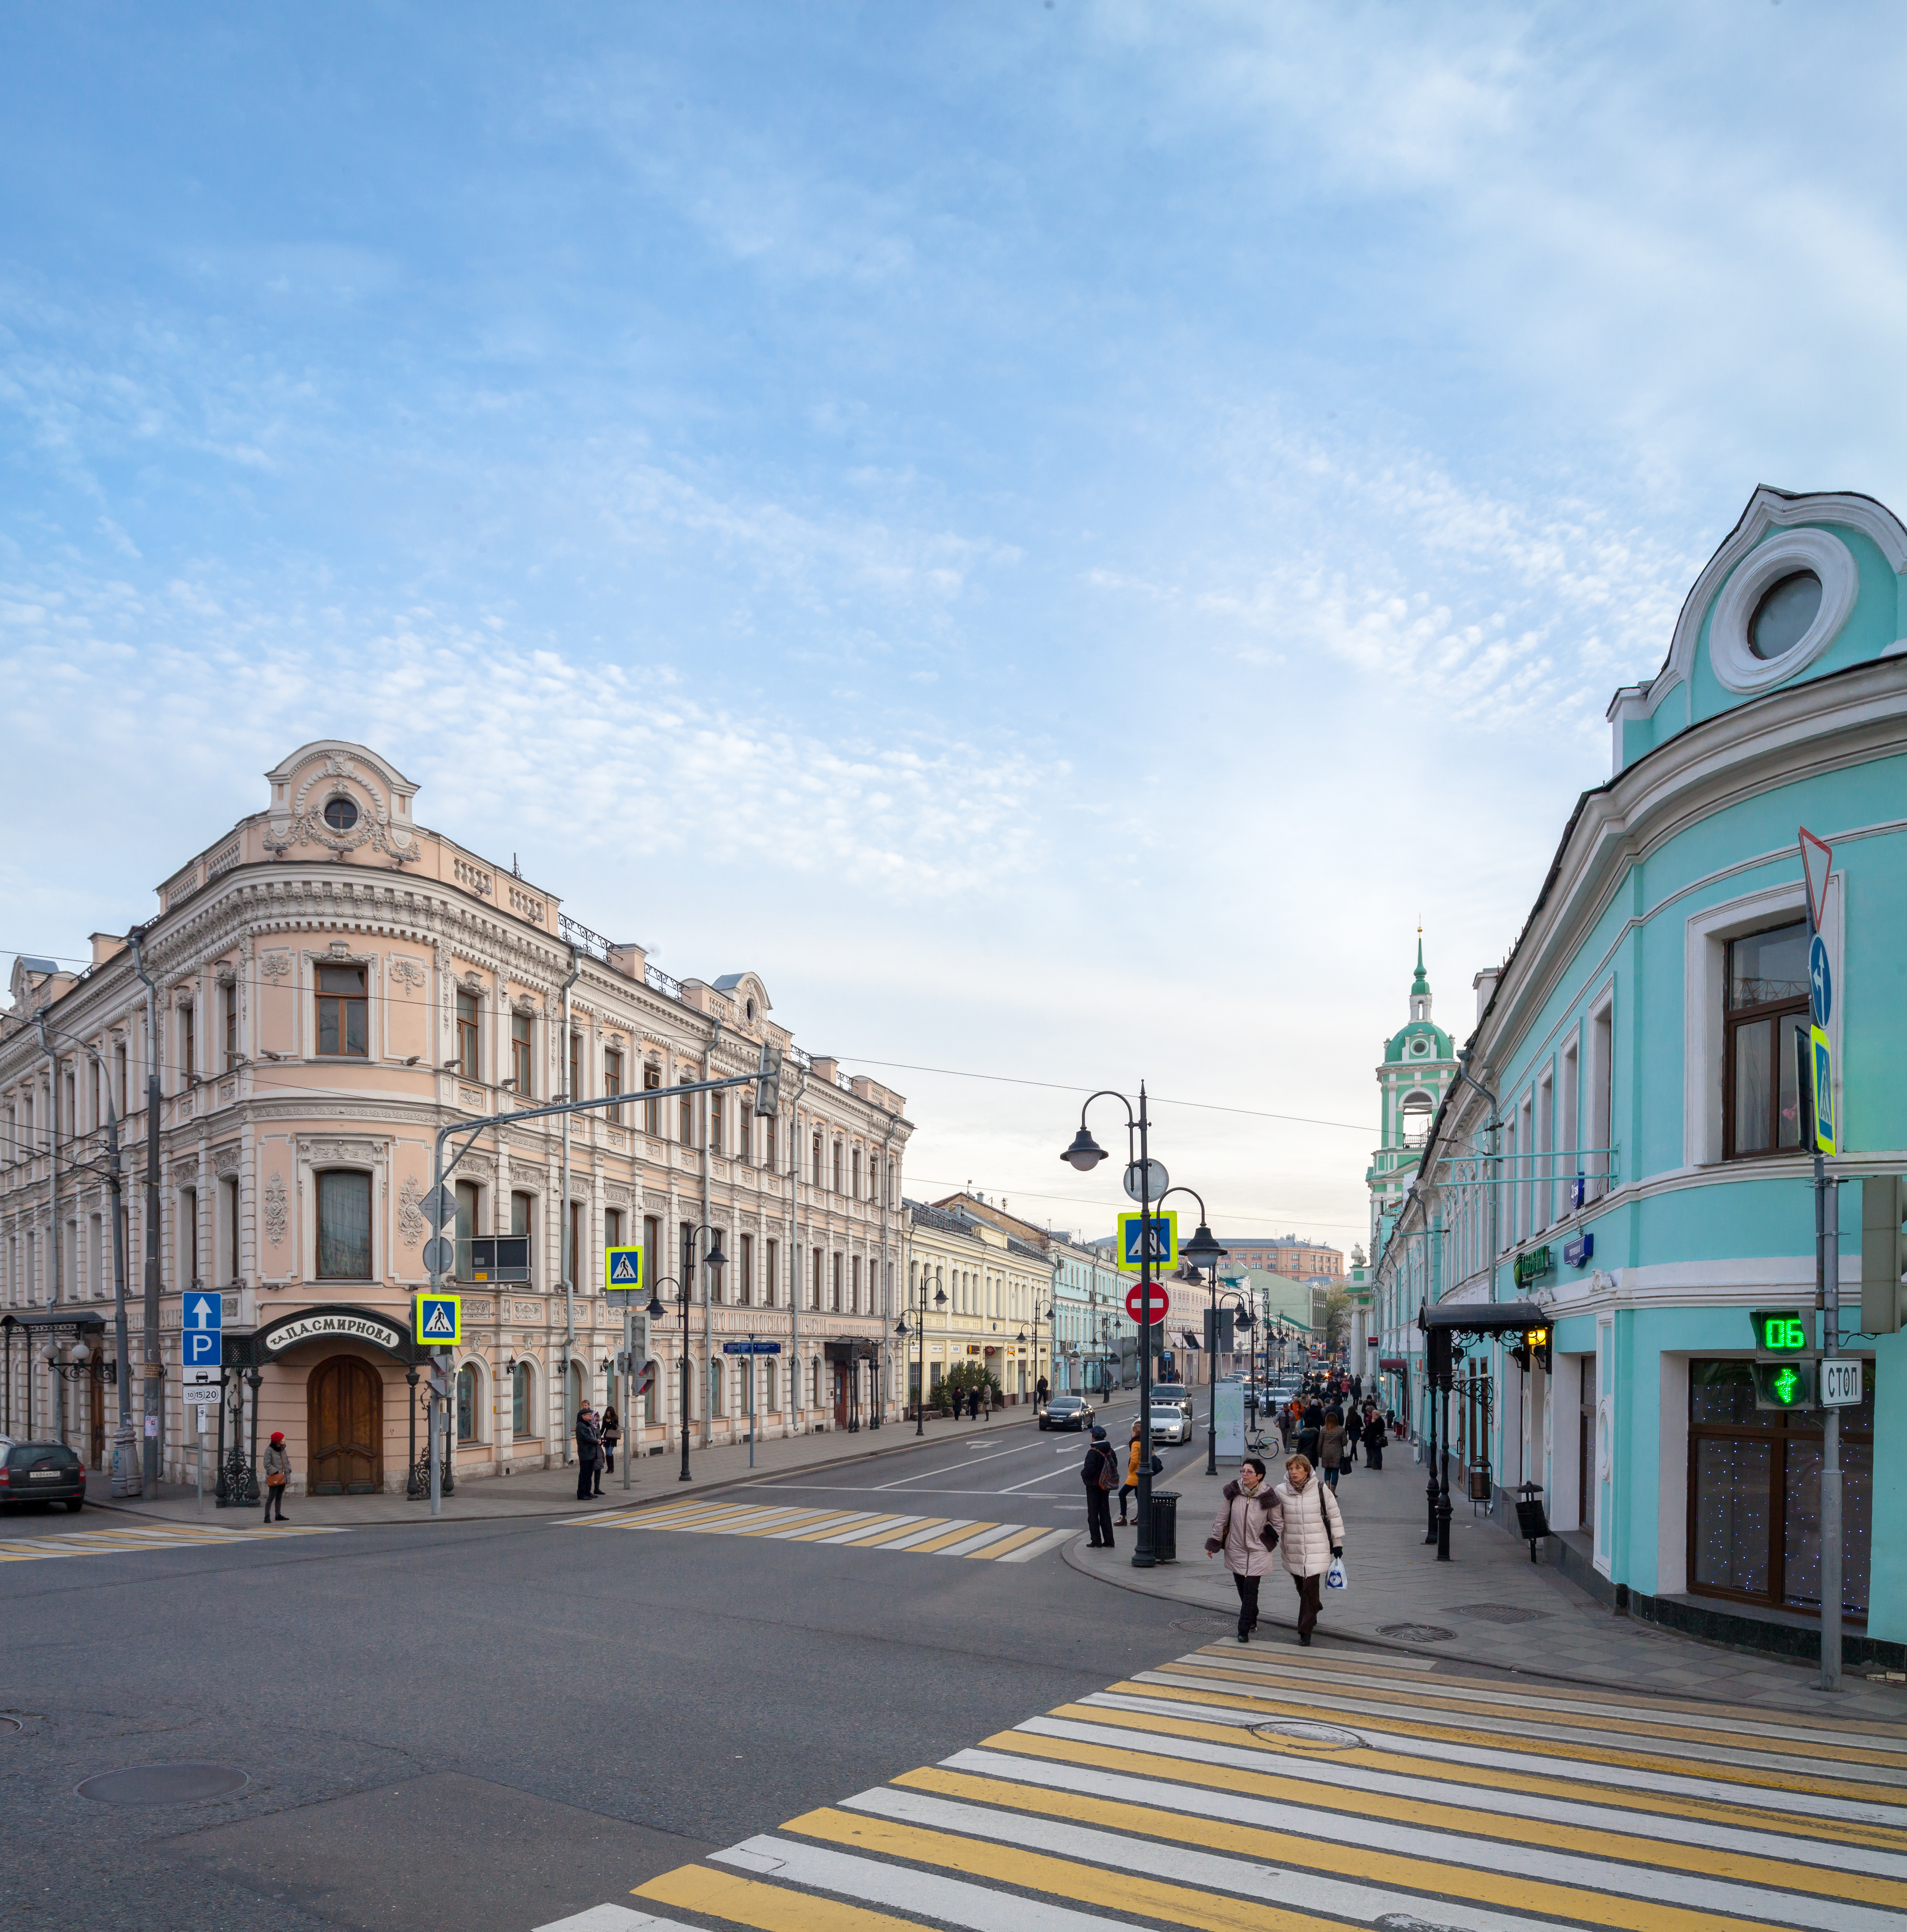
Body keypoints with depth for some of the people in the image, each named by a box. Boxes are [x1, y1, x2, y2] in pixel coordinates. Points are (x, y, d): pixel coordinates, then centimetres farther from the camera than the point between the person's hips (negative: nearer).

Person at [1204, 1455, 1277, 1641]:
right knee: (1242, 1589, 10)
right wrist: (1213, 1543, 5)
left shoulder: (1268, 1497, -8)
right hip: (1235, 1549, 2)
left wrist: (1270, 1537, -3)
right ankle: (1252, 1620, 32)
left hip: (1258, 1551, -2)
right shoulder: (1232, 1493, -4)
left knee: (1250, 1589, -8)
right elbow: (1221, 1519, 4)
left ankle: (1244, 1630, -3)